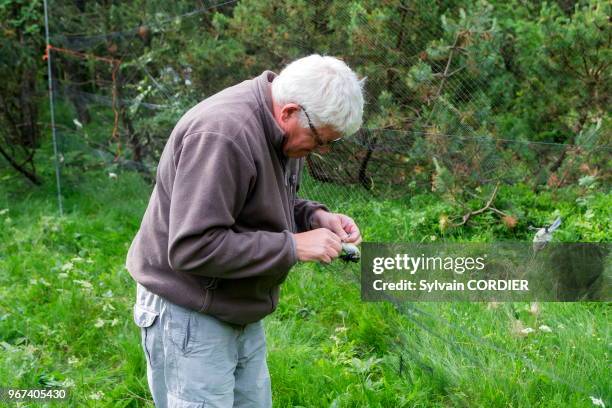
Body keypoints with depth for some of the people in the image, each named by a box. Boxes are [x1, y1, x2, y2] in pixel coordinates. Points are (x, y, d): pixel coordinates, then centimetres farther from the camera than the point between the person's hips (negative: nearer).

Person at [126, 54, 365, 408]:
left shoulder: (279, 126, 1)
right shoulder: (222, 135, -29)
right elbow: (193, 248, -32)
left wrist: (315, 216, -4)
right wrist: (293, 247, -26)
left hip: (242, 316, 9)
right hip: (190, 320, -9)